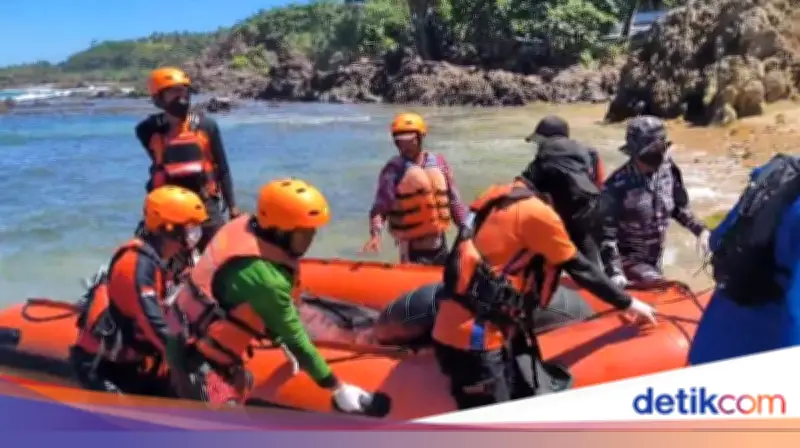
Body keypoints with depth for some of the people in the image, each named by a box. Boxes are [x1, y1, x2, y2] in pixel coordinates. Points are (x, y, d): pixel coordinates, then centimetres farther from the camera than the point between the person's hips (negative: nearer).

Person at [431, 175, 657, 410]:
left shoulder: (508, 196, 13)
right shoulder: (536, 212, -11)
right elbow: (579, 267, -3)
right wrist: (628, 303, 10)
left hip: (461, 331, 9)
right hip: (472, 339, -9)